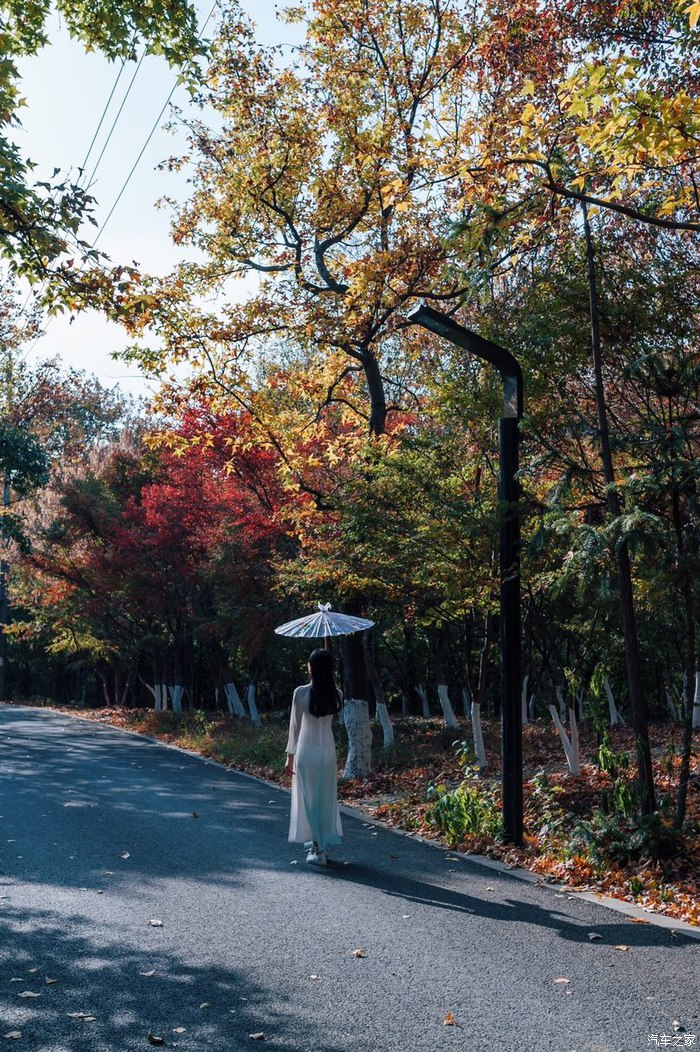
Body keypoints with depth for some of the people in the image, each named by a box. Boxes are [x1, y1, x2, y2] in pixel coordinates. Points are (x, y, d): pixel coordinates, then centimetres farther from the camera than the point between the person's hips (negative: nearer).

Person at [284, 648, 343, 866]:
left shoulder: (301, 693, -15)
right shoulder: (336, 694, -4)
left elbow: (295, 726, -10)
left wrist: (290, 756, -1)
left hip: (307, 752, -4)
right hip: (328, 751, 4)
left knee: (309, 799, 5)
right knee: (326, 798, 17)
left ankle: (319, 851, 7)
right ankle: (321, 842, 30)